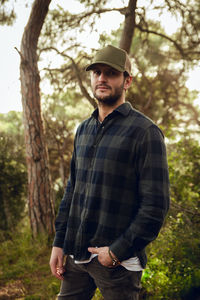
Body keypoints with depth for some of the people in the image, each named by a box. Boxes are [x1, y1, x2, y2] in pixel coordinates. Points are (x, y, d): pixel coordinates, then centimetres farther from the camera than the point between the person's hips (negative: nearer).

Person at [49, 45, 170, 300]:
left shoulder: (145, 132, -10)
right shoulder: (83, 130, 11)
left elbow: (156, 205, -14)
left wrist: (118, 250, -15)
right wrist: (59, 243, 9)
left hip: (118, 261, -6)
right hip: (76, 255, 6)